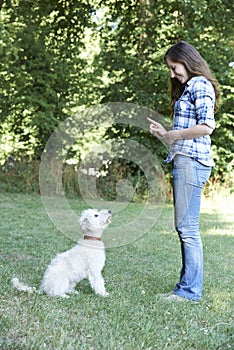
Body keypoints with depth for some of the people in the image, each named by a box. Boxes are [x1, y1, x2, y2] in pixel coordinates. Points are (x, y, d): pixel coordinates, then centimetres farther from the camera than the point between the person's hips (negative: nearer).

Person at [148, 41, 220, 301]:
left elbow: (206, 126, -18)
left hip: (192, 161, -10)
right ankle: (186, 286, 15)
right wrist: (164, 134, 16)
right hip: (183, 161, 10)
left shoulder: (200, 85, -5)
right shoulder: (188, 89, 25)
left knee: (187, 226, -10)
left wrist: (175, 135, -9)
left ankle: (190, 290, -6)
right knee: (184, 227, 10)